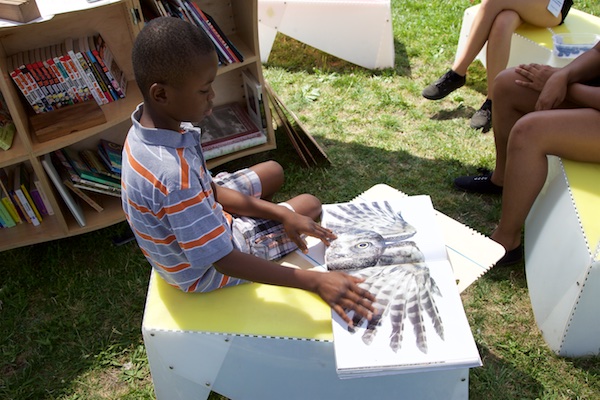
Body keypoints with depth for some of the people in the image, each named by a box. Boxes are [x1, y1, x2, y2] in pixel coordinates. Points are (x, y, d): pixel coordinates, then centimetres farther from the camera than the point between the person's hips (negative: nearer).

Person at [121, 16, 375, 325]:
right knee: (310, 205, 6)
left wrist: (280, 213, -12)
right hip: (201, 270, -7)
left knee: (273, 172, 20)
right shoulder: (174, 174, -42)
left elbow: (208, 188, -5)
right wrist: (316, 282, -35)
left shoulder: (151, 125, -15)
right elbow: (222, 260, -34)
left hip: (190, 223, 7)